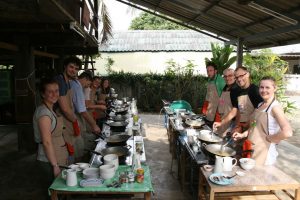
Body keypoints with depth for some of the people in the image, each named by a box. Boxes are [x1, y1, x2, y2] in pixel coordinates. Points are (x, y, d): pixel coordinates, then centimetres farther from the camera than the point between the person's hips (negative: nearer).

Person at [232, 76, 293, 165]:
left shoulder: (275, 107, -16)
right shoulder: (260, 105, 8)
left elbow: (287, 132, -28)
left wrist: (269, 138, -15)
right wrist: (243, 134, 7)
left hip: (264, 152, -7)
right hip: (251, 149, 7)